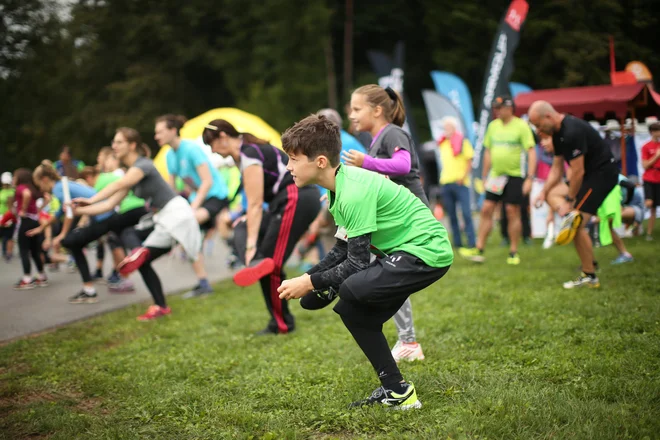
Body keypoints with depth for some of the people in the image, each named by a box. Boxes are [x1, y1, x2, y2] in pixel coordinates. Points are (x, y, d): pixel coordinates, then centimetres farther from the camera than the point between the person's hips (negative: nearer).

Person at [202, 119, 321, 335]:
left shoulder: (248, 155, -13)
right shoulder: (245, 151, 16)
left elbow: (255, 204, -18)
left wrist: (251, 246, -19)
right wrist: (251, 220, 9)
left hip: (299, 200, -10)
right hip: (291, 199, 10)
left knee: (272, 263, -7)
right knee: (243, 228, 4)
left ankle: (282, 324, 3)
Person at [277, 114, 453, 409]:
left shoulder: (355, 193, -24)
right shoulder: (342, 184, 8)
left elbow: (357, 262, -24)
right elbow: (342, 250, 12)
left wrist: (311, 283, -15)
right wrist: (304, 280, 1)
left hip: (427, 251, -11)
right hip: (405, 250, 11)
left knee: (352, 289, -28)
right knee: (352, 312, 11)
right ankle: (393, 389, 20)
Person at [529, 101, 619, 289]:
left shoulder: (572, 132, -24)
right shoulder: (557, 133, 7)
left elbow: (578, 171, -23)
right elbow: (557, 168, 12)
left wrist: (569, 201, -17)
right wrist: (544, 192, 2)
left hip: (602, 173, -11)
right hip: (589, 174, 11)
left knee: (578, 226, -11)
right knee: (551, 193, 15)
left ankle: (589, 276, -3)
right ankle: (569, 216, -12)